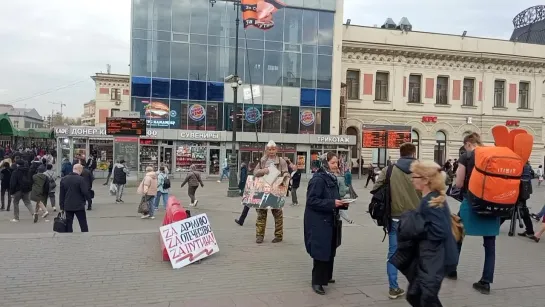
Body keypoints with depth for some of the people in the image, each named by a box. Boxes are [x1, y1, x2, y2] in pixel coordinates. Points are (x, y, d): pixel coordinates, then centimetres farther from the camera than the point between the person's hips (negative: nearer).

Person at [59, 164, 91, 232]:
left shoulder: (63, 179, 3)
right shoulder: (81, 179, -15)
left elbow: (61, 194, 7)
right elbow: (85, 192, -16)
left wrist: (62, 206, 12)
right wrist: (88, 198, 5)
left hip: (68, 206, 4)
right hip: (79, 206, -4)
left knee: (68, 225, 12)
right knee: (83, 225, 5)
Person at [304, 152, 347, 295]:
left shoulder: (332, 178, 12)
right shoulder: (318, 179, -17)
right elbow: (312, 200, -22)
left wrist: (341, 202, 2)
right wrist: (332, 203, -24)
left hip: (330, 220, 9)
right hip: (319, 222, -9)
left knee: (330, 250, 17)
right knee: (321, 251, -4)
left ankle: (326, 276, 33)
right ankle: (317, 281, 8)